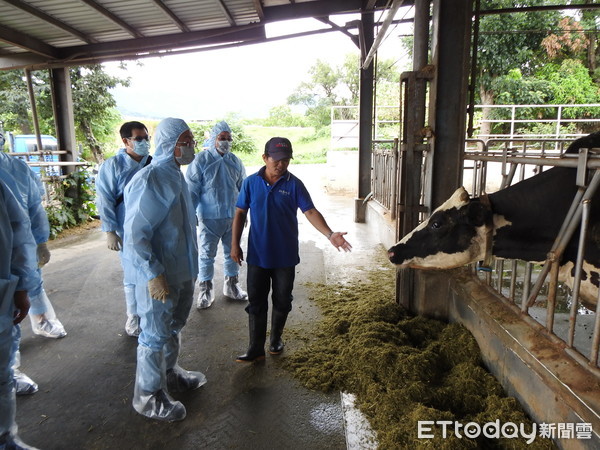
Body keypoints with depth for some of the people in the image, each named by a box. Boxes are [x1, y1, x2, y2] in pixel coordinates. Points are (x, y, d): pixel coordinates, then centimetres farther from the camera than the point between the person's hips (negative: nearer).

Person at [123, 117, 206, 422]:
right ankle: (148, 396, 24)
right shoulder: (148, 181, -22)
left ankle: (169, 374, 44)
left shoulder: (175, 176, 8)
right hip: (159, 275, -9)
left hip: (182, 270, 9)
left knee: (173, 327, 23)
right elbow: (134, 234, -24)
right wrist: (153, 275, -25)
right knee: (156, 335, 6)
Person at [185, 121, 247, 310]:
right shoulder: (201, 160, -7)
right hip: (209, 218, -4)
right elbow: (191, 190, -6)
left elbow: (243, 187, 15)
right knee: (206, 254, 5)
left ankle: (231, 285, 32)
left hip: (233, 216, 4)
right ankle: (205, 290, 21)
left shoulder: (235, 161, 5)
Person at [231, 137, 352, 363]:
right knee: (256, 303, 6)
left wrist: (330, 234, -27)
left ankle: (276, 339, 35)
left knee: (282, 302, 13)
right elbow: (240, 213, 4)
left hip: (285, 256, 0)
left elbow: (310, 211, -13)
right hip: (257, 255, 1)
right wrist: (235, 244, 1)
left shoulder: (294, 184, -6)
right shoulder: (251, 182, -2)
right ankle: (256, 349, 18)